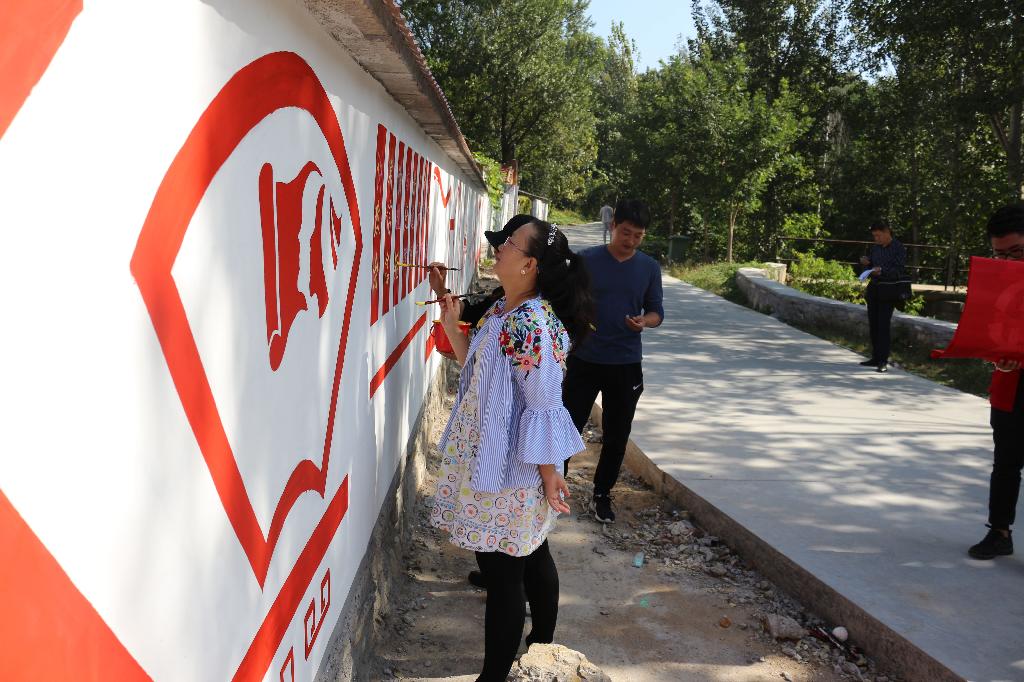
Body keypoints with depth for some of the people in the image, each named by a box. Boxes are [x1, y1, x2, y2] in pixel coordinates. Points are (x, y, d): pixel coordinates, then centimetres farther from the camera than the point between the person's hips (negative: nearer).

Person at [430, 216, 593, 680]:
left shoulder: (532, 325, -24)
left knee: (501, 570, 3)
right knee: (530, 556, 22)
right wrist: (451, 325, 5)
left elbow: (544, 405, -22)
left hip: (510, 468, -10)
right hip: (494, 459, 10)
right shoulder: (502, 311, 5)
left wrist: (549, 472, -17)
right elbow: (477, 369, 15)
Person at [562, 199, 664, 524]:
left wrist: (645, 321, -15)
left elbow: (656, 311, 6)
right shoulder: (586, 260, -6)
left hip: (626, 365, 2)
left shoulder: (649, 268, 2)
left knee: (616, 435, 10)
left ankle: (602, 495, 28)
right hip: (585, 360, -2)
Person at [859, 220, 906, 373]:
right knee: (873, 324, 9)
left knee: (884, 324, -10)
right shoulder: (875, 248, 13)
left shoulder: (898, 248, -7)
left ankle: (883, 361, -9)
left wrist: (882, 271, -29)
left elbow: (898, 271, -14)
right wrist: (866, 263, 3)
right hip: (873, 289, 7)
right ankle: (876, 357, 19)